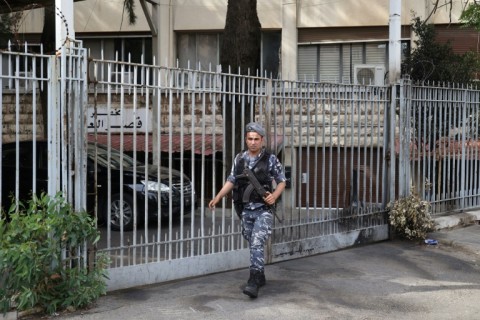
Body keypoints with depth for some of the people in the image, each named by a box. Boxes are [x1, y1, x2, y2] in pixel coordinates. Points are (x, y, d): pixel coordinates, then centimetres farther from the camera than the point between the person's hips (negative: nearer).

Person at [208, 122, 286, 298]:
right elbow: (231, 181, 11)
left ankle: (253, 282, -17)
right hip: (245, 210, 5)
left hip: (263, 210, -4)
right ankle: (260, 277, 29)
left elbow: (281, 181, 1)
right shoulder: (239, 158, 6)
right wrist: (217, 197, -1)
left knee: (257, 244, -16)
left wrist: (274, 196, -17)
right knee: (253, 245, 13)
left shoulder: (270, 159, -5)